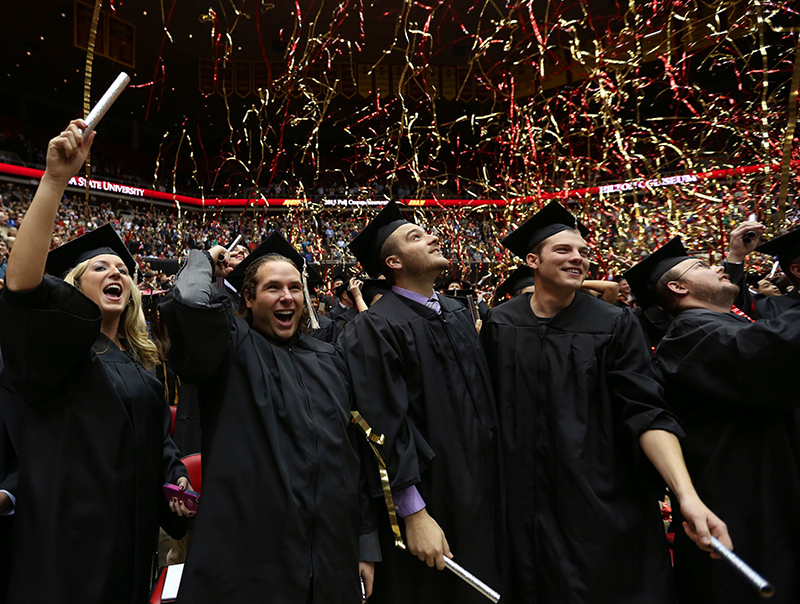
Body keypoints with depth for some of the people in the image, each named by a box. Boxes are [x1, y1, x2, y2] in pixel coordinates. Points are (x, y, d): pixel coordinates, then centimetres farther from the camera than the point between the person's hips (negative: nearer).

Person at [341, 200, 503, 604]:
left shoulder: (459, 313, 7)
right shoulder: (376, 328, -16)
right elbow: (384, 426, -20)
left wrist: (495, 479, 14)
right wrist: (414, 513, -20)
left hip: (481, 489, 7)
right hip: (429, 501, -7)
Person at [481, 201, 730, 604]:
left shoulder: (615, 326, -7)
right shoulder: (500, 325, -3)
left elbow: (646, 413, -13)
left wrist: (687, 495, -25)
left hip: (604, 506, -1)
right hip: (523, 501, 1)